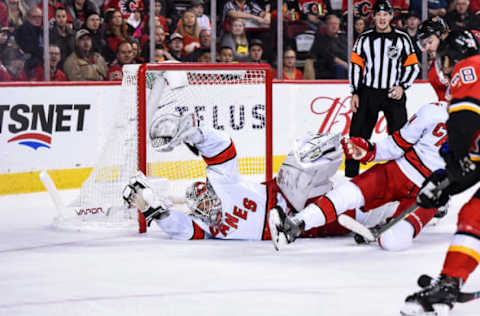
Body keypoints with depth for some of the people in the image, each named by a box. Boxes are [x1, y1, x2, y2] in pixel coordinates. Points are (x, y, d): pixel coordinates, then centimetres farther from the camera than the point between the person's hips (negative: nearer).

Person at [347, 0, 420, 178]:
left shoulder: (402, 39, 2)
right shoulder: (364, 39, 5)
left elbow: (413, 66, 4)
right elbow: (356, 66, 8)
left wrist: (402, 86, -10)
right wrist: (355, 93, 1)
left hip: (393, 94, -1)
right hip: (368, 93, 1)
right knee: (357, 135, -2)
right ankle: (350, 174, 6)